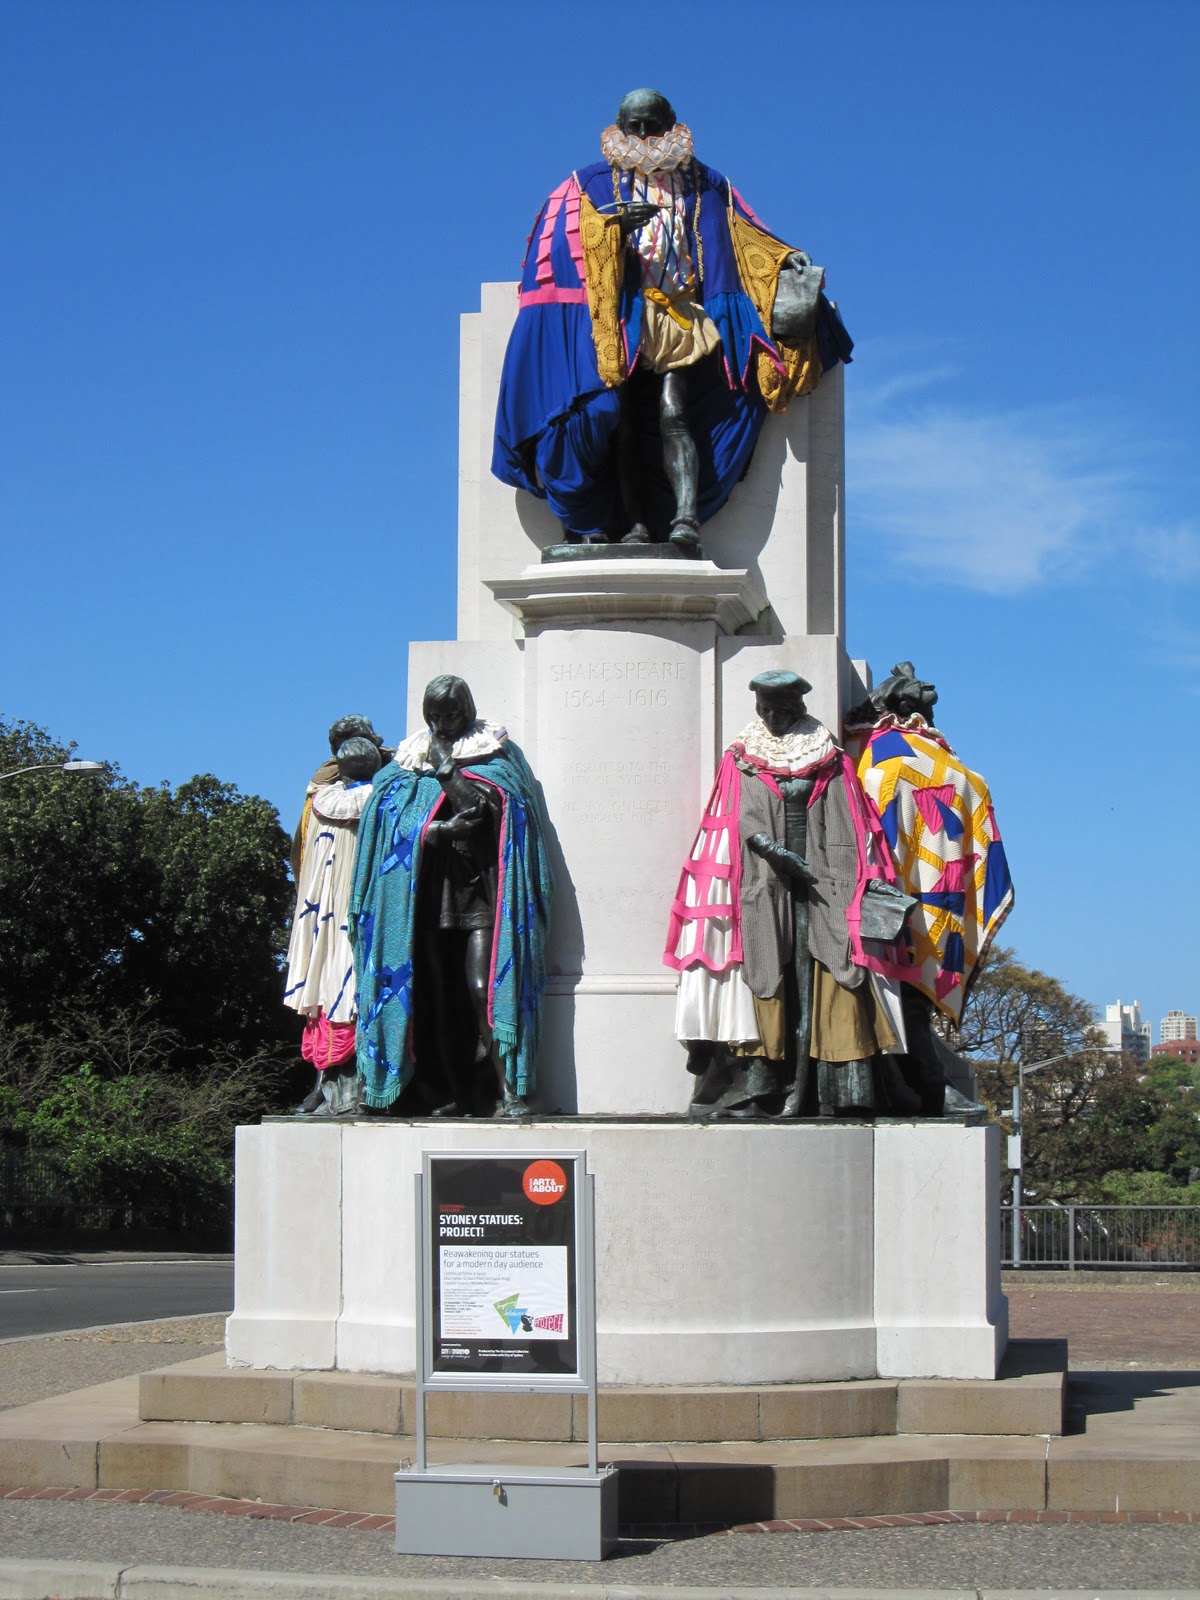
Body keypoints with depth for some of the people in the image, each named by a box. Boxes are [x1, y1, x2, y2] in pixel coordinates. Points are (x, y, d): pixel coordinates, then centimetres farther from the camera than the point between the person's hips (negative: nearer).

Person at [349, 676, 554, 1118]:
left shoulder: (497, 754, 7)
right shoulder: (411, 758, 15)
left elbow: (493, 805, -10)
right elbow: (387, 820, 5)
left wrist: (446, 769, -10)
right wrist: (440, 829, -9)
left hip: (481, 887, -4)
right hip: (429, 892, 4)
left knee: (483, 988, -17)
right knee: (437, 995, 1)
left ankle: (507, 1089, -17)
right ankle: (450, 1095, 5)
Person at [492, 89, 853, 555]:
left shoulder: (703, 185, 18)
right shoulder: (593, 184, 16)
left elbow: (746, 239, 12)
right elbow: (566, 240, 1)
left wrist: (787, 263, -5)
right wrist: (617, 222, -16)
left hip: (679, 319, 0)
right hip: (620, 320, 0)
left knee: (672, 414, -19)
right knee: (626, 422, -11)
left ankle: (685, 518, -30)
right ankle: (635, 524, -13)